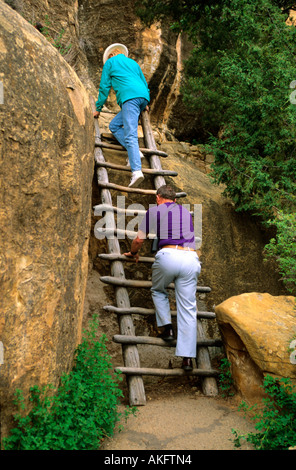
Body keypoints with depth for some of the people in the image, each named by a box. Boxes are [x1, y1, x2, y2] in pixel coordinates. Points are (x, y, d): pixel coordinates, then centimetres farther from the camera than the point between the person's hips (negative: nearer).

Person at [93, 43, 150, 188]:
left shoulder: (110, 62, 16)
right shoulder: (133, 62, 32)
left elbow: (104, 87, 13)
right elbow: (144, 83, 36)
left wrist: (98, 108, 21)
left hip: (130, 97, -7)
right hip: (143, 96, 7)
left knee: (130, 134, -19)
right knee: (114, 125, 16)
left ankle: (136, 171, -34)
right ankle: (134, 151, -2)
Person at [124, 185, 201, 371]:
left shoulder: (153, 211, 16)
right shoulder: (186, 212, 29)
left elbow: (139, 240, 17)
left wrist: (133, 253, 39)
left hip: (168, 255, -3)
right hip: (191, 258, 3)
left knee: (158, 291, 27)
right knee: (188, 309, 3)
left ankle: (167, 327, 11)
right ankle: (187, 358, -1)